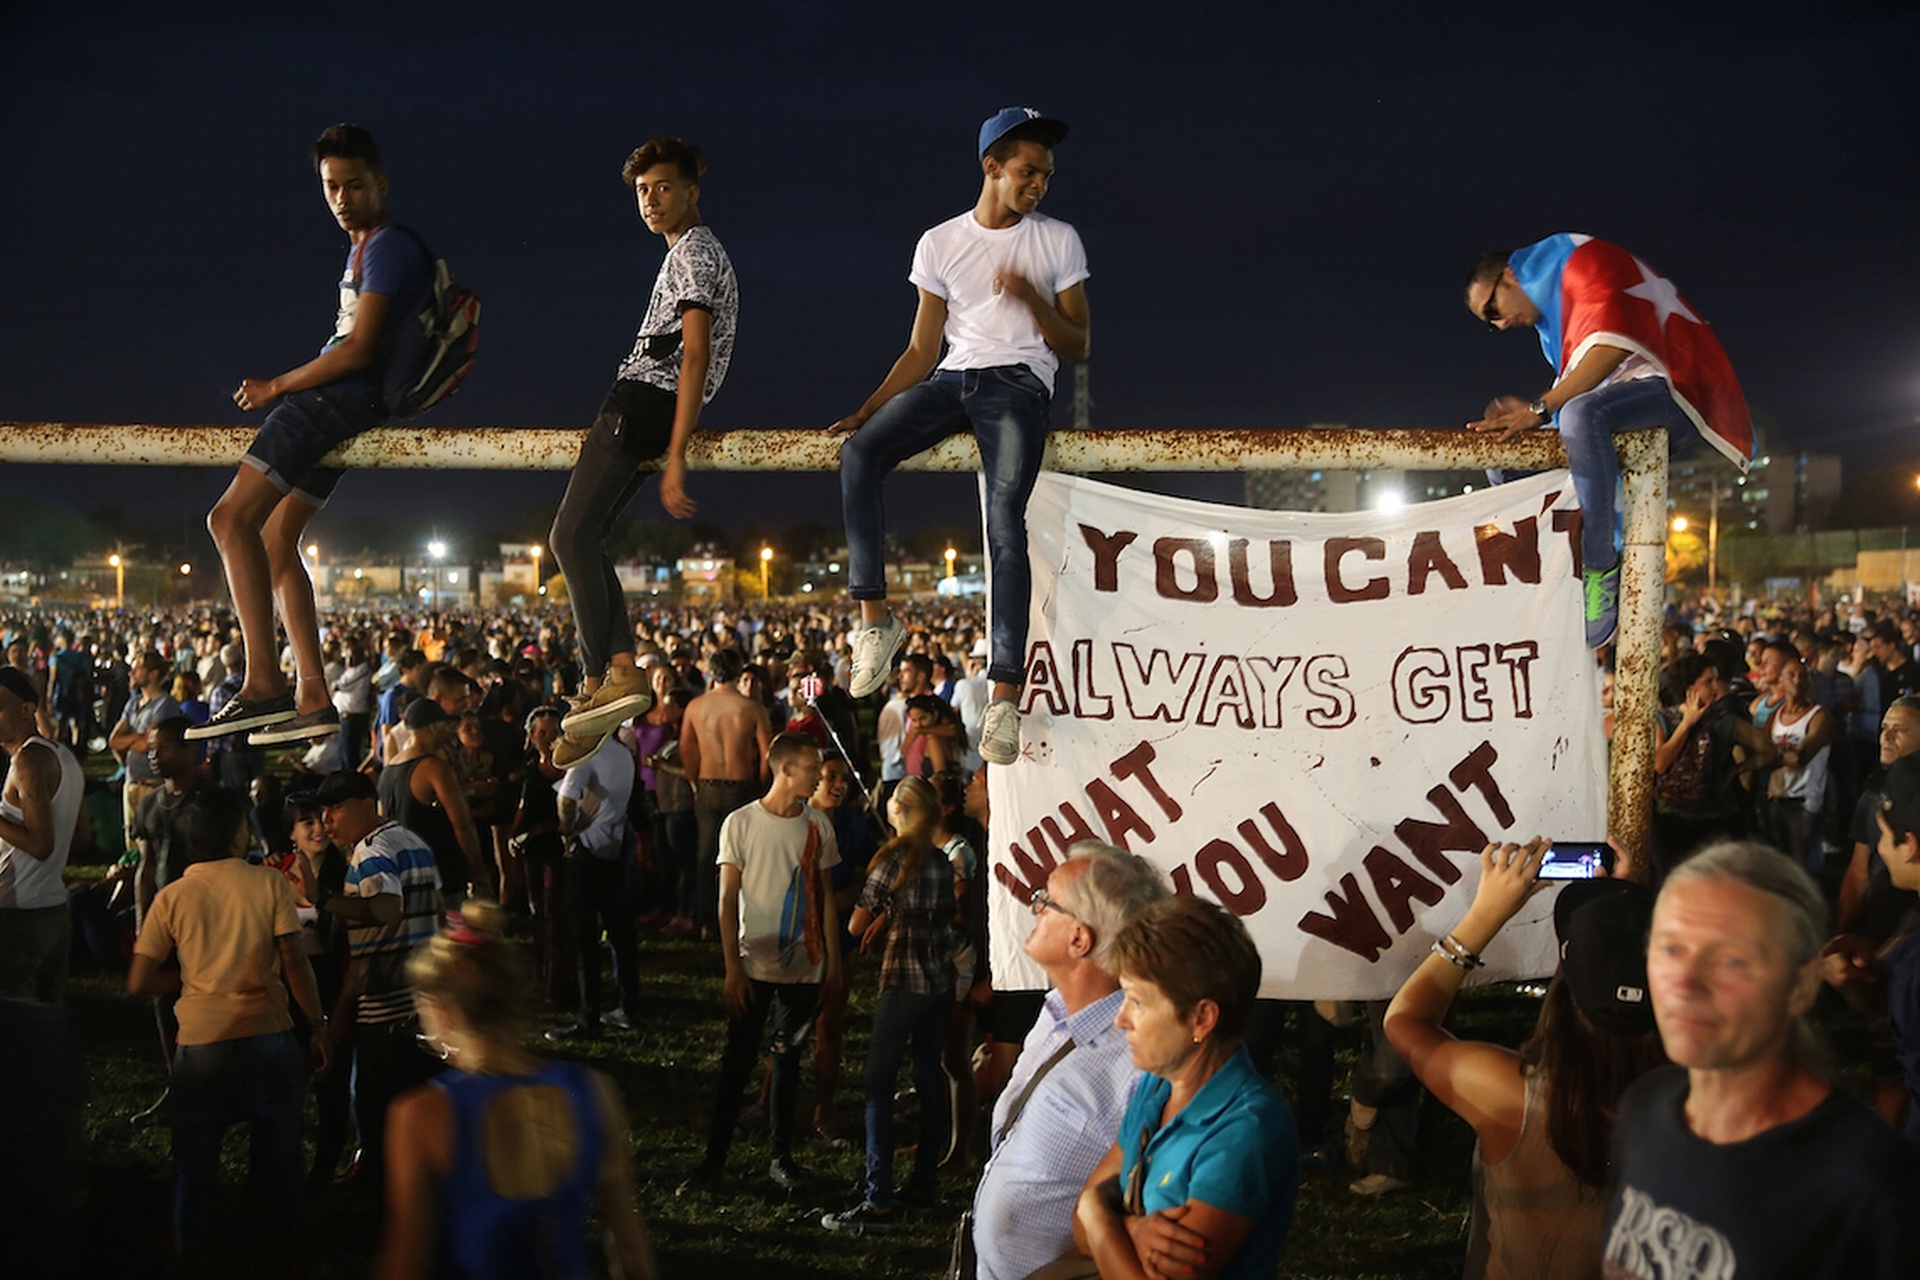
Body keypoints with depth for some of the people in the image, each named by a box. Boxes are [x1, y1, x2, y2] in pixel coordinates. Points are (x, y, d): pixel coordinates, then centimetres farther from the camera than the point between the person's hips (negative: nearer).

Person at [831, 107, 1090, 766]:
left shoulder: (1058, 241, 10)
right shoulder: (940, 243, 14)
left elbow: (1077, 347, 9)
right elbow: (922, 349, 14)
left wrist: (1032, 298, -10)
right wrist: (865, 412, 2)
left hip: (1019, 384, -3)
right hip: (952, 377, 3)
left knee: (1005, 521, -23)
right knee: (858, 453, -25)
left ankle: (1005, 698, -27)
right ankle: (876, 620, -20)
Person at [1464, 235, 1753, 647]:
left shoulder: (1581, 260, -5)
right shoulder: (1551, 315, 24)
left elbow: (1614, 343, -20)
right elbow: (1574, 396, 16)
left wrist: (1540, 408, -20)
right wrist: (1522, 416, -4)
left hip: (1673, 387, -11)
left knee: (1581, 416, -39)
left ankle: (1600, 569, -31)